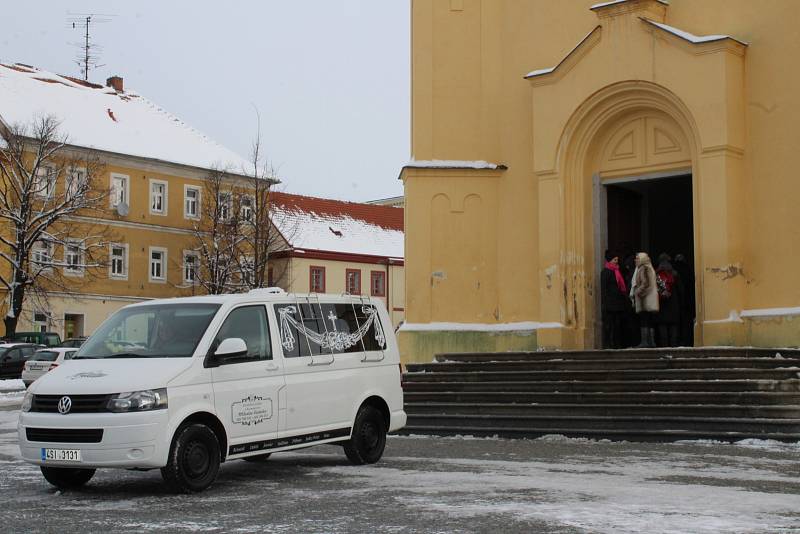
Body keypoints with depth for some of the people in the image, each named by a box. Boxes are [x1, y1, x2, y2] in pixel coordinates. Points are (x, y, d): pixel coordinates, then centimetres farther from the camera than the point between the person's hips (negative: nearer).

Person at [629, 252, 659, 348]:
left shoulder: (643, 269, -9)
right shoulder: (649, 268, 21)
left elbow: (644, 283, -19)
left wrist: (637, 293, -12)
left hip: (644, 298, -10)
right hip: (650, 296, 10)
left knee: (643, 321, -12)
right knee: (649, 321, 9)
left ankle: (645, 342, -16)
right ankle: (651, 341, 8)